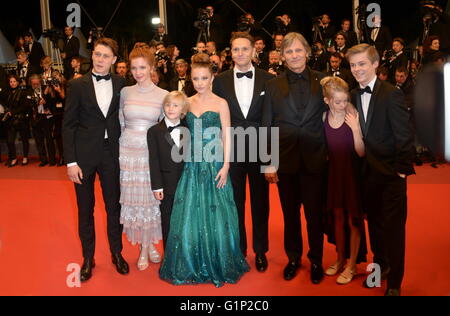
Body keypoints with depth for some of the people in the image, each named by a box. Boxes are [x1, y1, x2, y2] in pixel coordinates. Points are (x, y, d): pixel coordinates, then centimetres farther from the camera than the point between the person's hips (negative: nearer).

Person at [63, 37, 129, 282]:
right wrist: (71, 161, -9)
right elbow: (68, 125, -3)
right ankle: (88, 258, 27)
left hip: (112, 154, 1)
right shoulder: (77, 85, -2)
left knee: (114, 205, 11)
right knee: (85, 209, 11)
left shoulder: (121, 84, 2)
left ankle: (116, 253, 30)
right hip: (84, 154, -1)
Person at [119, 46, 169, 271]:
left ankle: (147, 247, 24)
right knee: (132, 198, 7)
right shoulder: (125, 92, 4)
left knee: (150, 198, 6)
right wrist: (126, 141, 7)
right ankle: (146, 246, 25)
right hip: (128, 151, 2)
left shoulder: (163, 95, -2)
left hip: (152, 152, -2)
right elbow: (121, 123, 12)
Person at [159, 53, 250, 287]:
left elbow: (227, 136, -3)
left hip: (214, 165, -3)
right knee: (190, 215, 7)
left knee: (215, 215, 4)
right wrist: (183, 159, 5)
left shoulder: (221, 103, -1)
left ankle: (217, 265, 23)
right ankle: (191, 266, 23)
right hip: (192, 165, 3)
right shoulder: (188, 103, 9)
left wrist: (225, 165, -11)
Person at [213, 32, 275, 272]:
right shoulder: (220, 81, 3)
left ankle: (260, 250, 28)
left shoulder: (268, 80, 1)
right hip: (231, 150, 1)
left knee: (260, 202, 10)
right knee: (234, 201, 11)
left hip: (259, 149, 0)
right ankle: (238, 249, 29)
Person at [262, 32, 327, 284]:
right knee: (290, 214, 13)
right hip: (285, 159, 1)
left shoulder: (322, 81, 3)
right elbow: (267, 127, 2)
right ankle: (293, 258, 32)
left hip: (315, 159, -1)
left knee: (315, 213, 9)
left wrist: (331, 153, -3)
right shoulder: (274, 86, 4)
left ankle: (316, 261, 29)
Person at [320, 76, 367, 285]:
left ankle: (352, 265, 23)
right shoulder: (323, 118, -5)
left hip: (352, 172, -4)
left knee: (353, 218, 7)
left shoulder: (352, 116, -17)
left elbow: (361, 153, -19)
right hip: (333, 172, 4)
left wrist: (355, 129, -28)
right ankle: (340, 259, 34)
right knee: (337, 216, 16)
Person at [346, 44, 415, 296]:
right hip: (367, 173, 5)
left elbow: (405, 136, -12)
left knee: (393, 227, 3)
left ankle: (394, 282, 19)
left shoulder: (392, 94, -12)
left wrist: (402, 169, -13)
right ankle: (380, 265, 37)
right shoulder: (353, 96, 5)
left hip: (390, 173, -5)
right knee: (374, 223, 17)